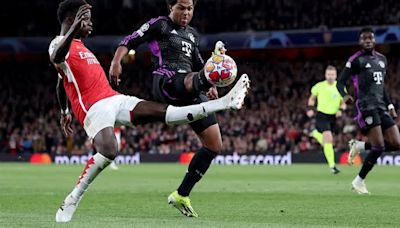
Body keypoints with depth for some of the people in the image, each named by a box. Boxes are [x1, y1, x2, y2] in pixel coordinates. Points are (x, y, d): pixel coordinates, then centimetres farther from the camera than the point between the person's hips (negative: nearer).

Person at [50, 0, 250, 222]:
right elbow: (56, 58, -32)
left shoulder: (79, 46, 26)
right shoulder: (60, 44, -4)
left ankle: (225, 103, -5)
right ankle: (72, 201, -21)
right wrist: (75, 27, -45)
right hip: (95, 108, -8)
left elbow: (62, 82, 37)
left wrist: (65, 112, 45)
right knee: (108, 152, -32)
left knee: (163, 112, 0)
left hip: (114, 100, 8)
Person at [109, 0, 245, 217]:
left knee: (214, 145, 2)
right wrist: (116, 61, -21)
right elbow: (130, 41, -3)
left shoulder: (192, 34, 27)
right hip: (167, 83, -7)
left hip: (190, 93, 7)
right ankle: (207, 78, -85)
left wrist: (210, 85, 16)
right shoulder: (159, 25, 8)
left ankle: (181, 195, 11)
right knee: (192, 79, -44)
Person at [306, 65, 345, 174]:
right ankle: (332, 165, -17)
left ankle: (315, 134, 49)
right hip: (321, 115, -4)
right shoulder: (319, 86, -4)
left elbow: (343, 103, 8)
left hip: (333, 117, 4)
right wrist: (310, 109, -4)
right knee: (329, 139, -20)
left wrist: (340, 110, -13)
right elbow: (312, 98, 12)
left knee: (326, 142, 14)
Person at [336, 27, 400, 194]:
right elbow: (340, 82, -6)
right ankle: (359, 181, -2)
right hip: (366, 106, -7)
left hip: (381, 107, 7)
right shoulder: (356, 60, -3)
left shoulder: (382, 59, 18)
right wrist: (344, 95, -26)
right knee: (379, 146, -16)